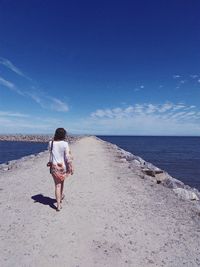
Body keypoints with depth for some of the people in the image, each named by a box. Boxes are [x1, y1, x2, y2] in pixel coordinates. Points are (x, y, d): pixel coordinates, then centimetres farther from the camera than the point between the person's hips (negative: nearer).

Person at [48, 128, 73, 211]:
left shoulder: (51, 143, -6)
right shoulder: (65, 144, -15)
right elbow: (68, 157, -14)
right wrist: (71, 168, -6)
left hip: (54, 166, 1)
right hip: (63, 166, -1)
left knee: (57, 185, 7)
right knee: (61, 181, 25)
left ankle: (58, 205, 5)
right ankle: (61, 196, 46)